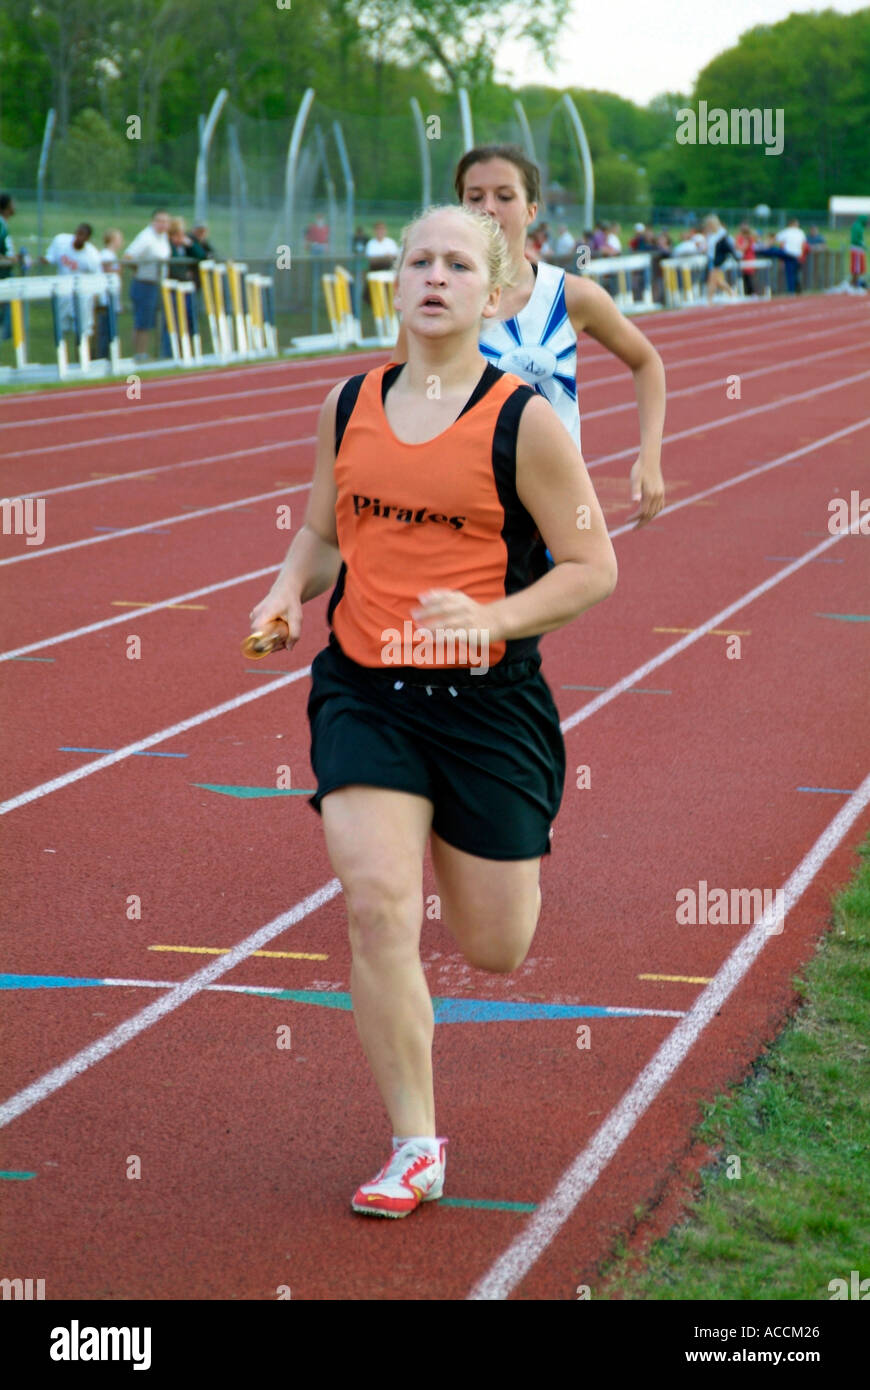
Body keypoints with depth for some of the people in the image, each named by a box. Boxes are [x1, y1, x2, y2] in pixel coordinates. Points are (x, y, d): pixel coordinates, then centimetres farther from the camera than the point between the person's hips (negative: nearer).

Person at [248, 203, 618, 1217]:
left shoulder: (523, 421, -8)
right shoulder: (348, 406, 5)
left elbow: (593, 567, -5)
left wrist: (492, 617, -21)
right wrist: (287, 591, -3)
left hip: (486, 702, -2)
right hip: (363, 694, 2)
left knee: (494, 952, 7)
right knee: (377, 908, -15)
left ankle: (514, 862, 46)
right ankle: (414, 1148, -2)